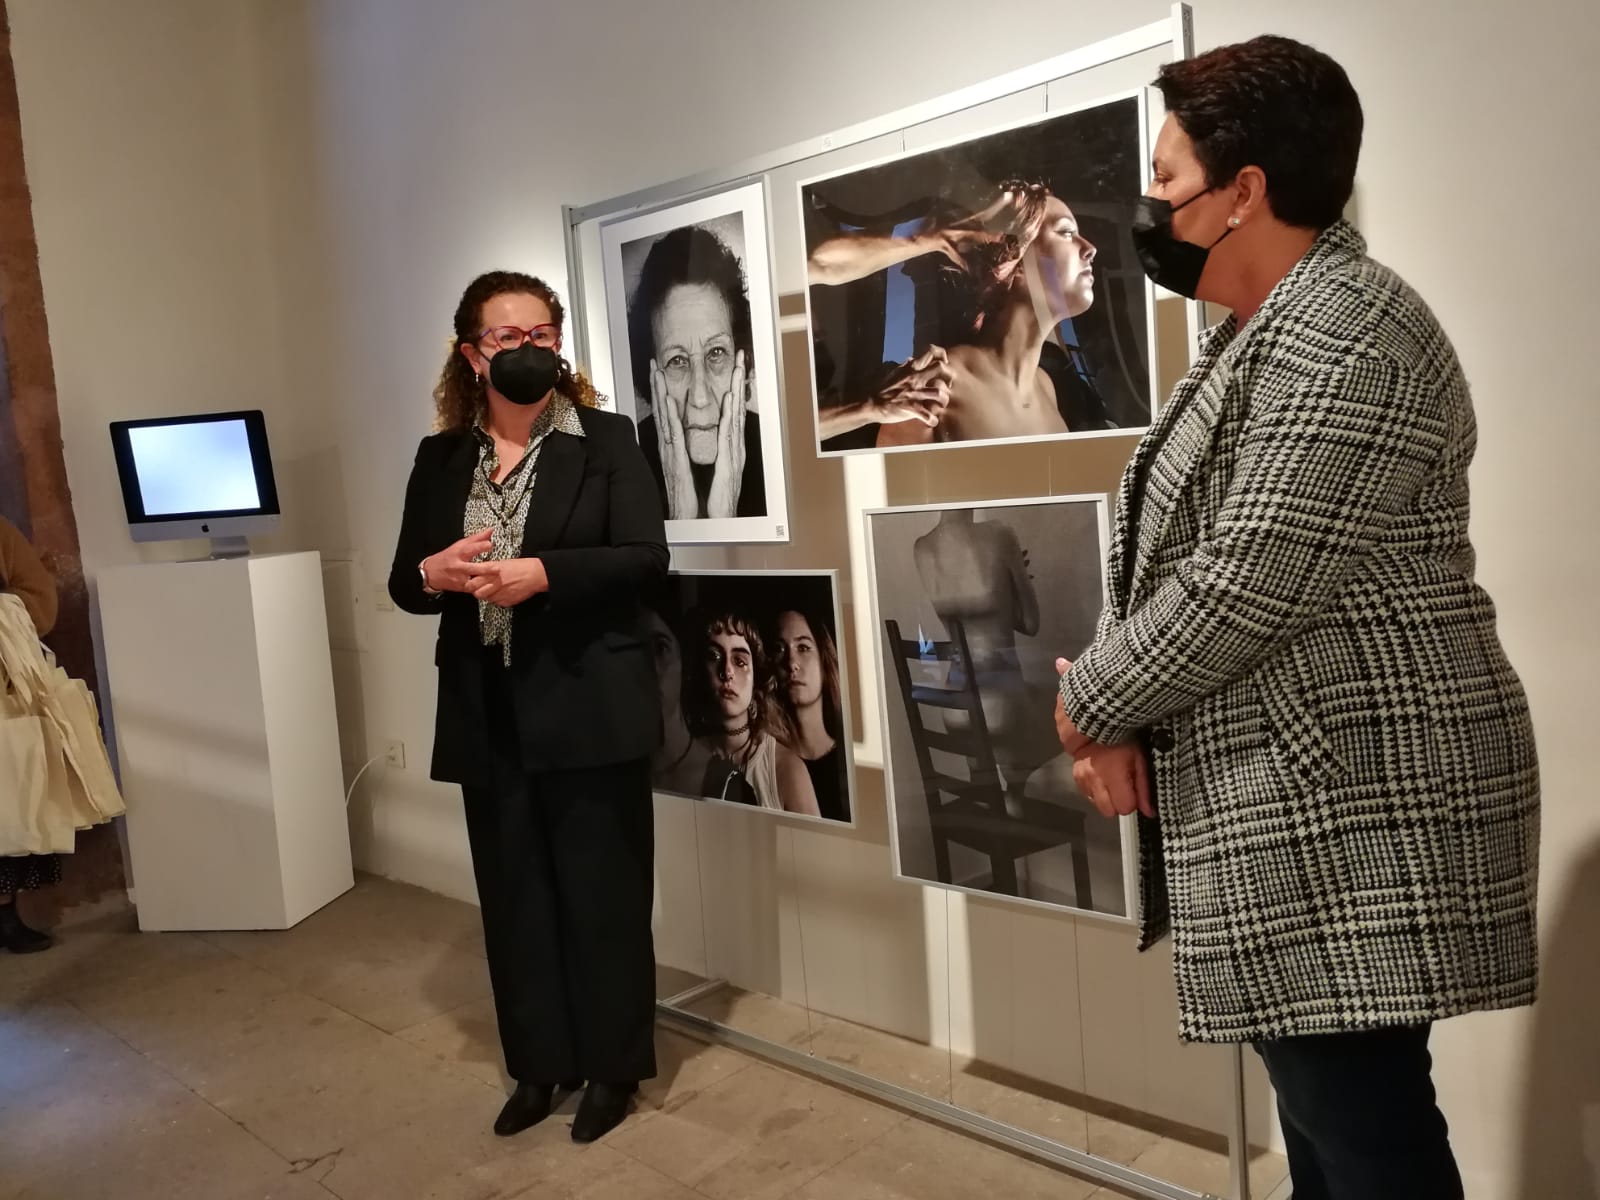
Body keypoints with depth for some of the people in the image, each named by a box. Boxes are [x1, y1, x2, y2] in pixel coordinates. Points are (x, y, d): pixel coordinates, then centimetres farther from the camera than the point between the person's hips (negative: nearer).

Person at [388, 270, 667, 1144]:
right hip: (488, 716, 4)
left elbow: (646, 557, -10)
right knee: (515, 895, 13)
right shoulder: (440, 458, 9)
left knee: (600, 890, 7)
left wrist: (542, 574, -22)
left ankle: (611, 1065, 24)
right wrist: (435, 574, -14)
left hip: (588, 706, -4)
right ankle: (540, 1064, 30)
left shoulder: (606, 440, -1)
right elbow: (403, 584, 9)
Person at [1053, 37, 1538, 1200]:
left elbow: (1249, 582, -23)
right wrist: (1124, 717, 1)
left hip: (1351, 794, -10)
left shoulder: (1341, 332, -17)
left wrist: (1090, 702, -8)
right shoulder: (1268, 332, 17)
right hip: (1300, 790, 10)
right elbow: (1189, 555, 16)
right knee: (1328, 1093, 20)